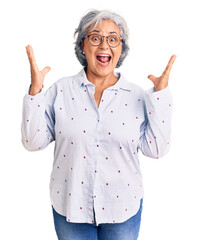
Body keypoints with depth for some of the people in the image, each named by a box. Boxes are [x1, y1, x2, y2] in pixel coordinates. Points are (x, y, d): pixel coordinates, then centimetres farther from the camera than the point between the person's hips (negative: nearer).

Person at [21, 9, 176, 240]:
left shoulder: (137, 96, -3)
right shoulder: (61, 90, -4)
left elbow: (156, 149, -10)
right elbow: (33, 142, -7)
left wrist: (161, 95, -12)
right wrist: (35, 90, -15)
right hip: (70, 206, 0)